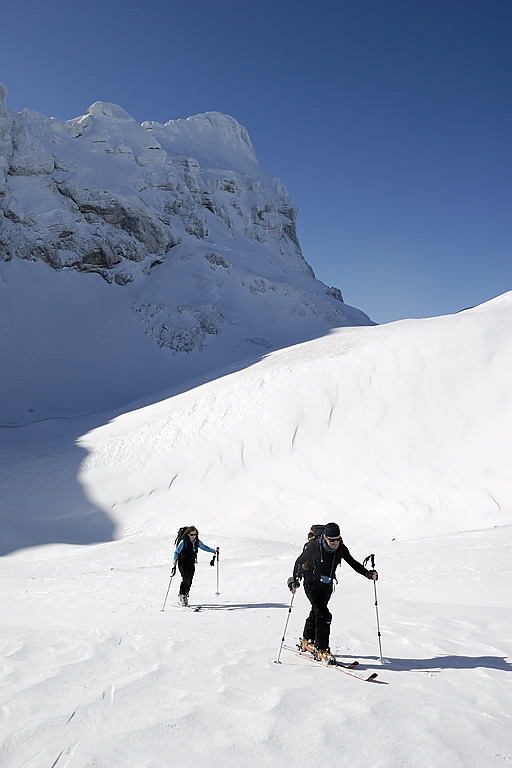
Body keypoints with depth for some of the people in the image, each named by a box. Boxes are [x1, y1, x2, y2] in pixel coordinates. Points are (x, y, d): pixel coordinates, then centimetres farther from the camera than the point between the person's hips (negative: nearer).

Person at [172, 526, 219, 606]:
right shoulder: (183, 542, -14)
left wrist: (214, 550, 10)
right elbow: (176, 551, -13)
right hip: (183, 563, -5)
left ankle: (185, 597, 19)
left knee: (189, 581, 2)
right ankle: (181, 596, -3)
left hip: (191, 564, 5)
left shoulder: (197, 541, 1)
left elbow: (204, 547, 17)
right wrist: (175, 560, -29)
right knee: (186, 579, -19)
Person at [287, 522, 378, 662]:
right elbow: (300, 561, -10)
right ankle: (321, 650, -7)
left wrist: (368, 573, -14)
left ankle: (307, 641, 41)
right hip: (312, 585, -5)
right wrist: (295, 580, -11)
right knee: (324, 615, -17)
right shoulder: (314, 546, -23)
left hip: (327, 586, 5)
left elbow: (353, 563, 0)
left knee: (316, 613, 21)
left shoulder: (340, 548, -10)